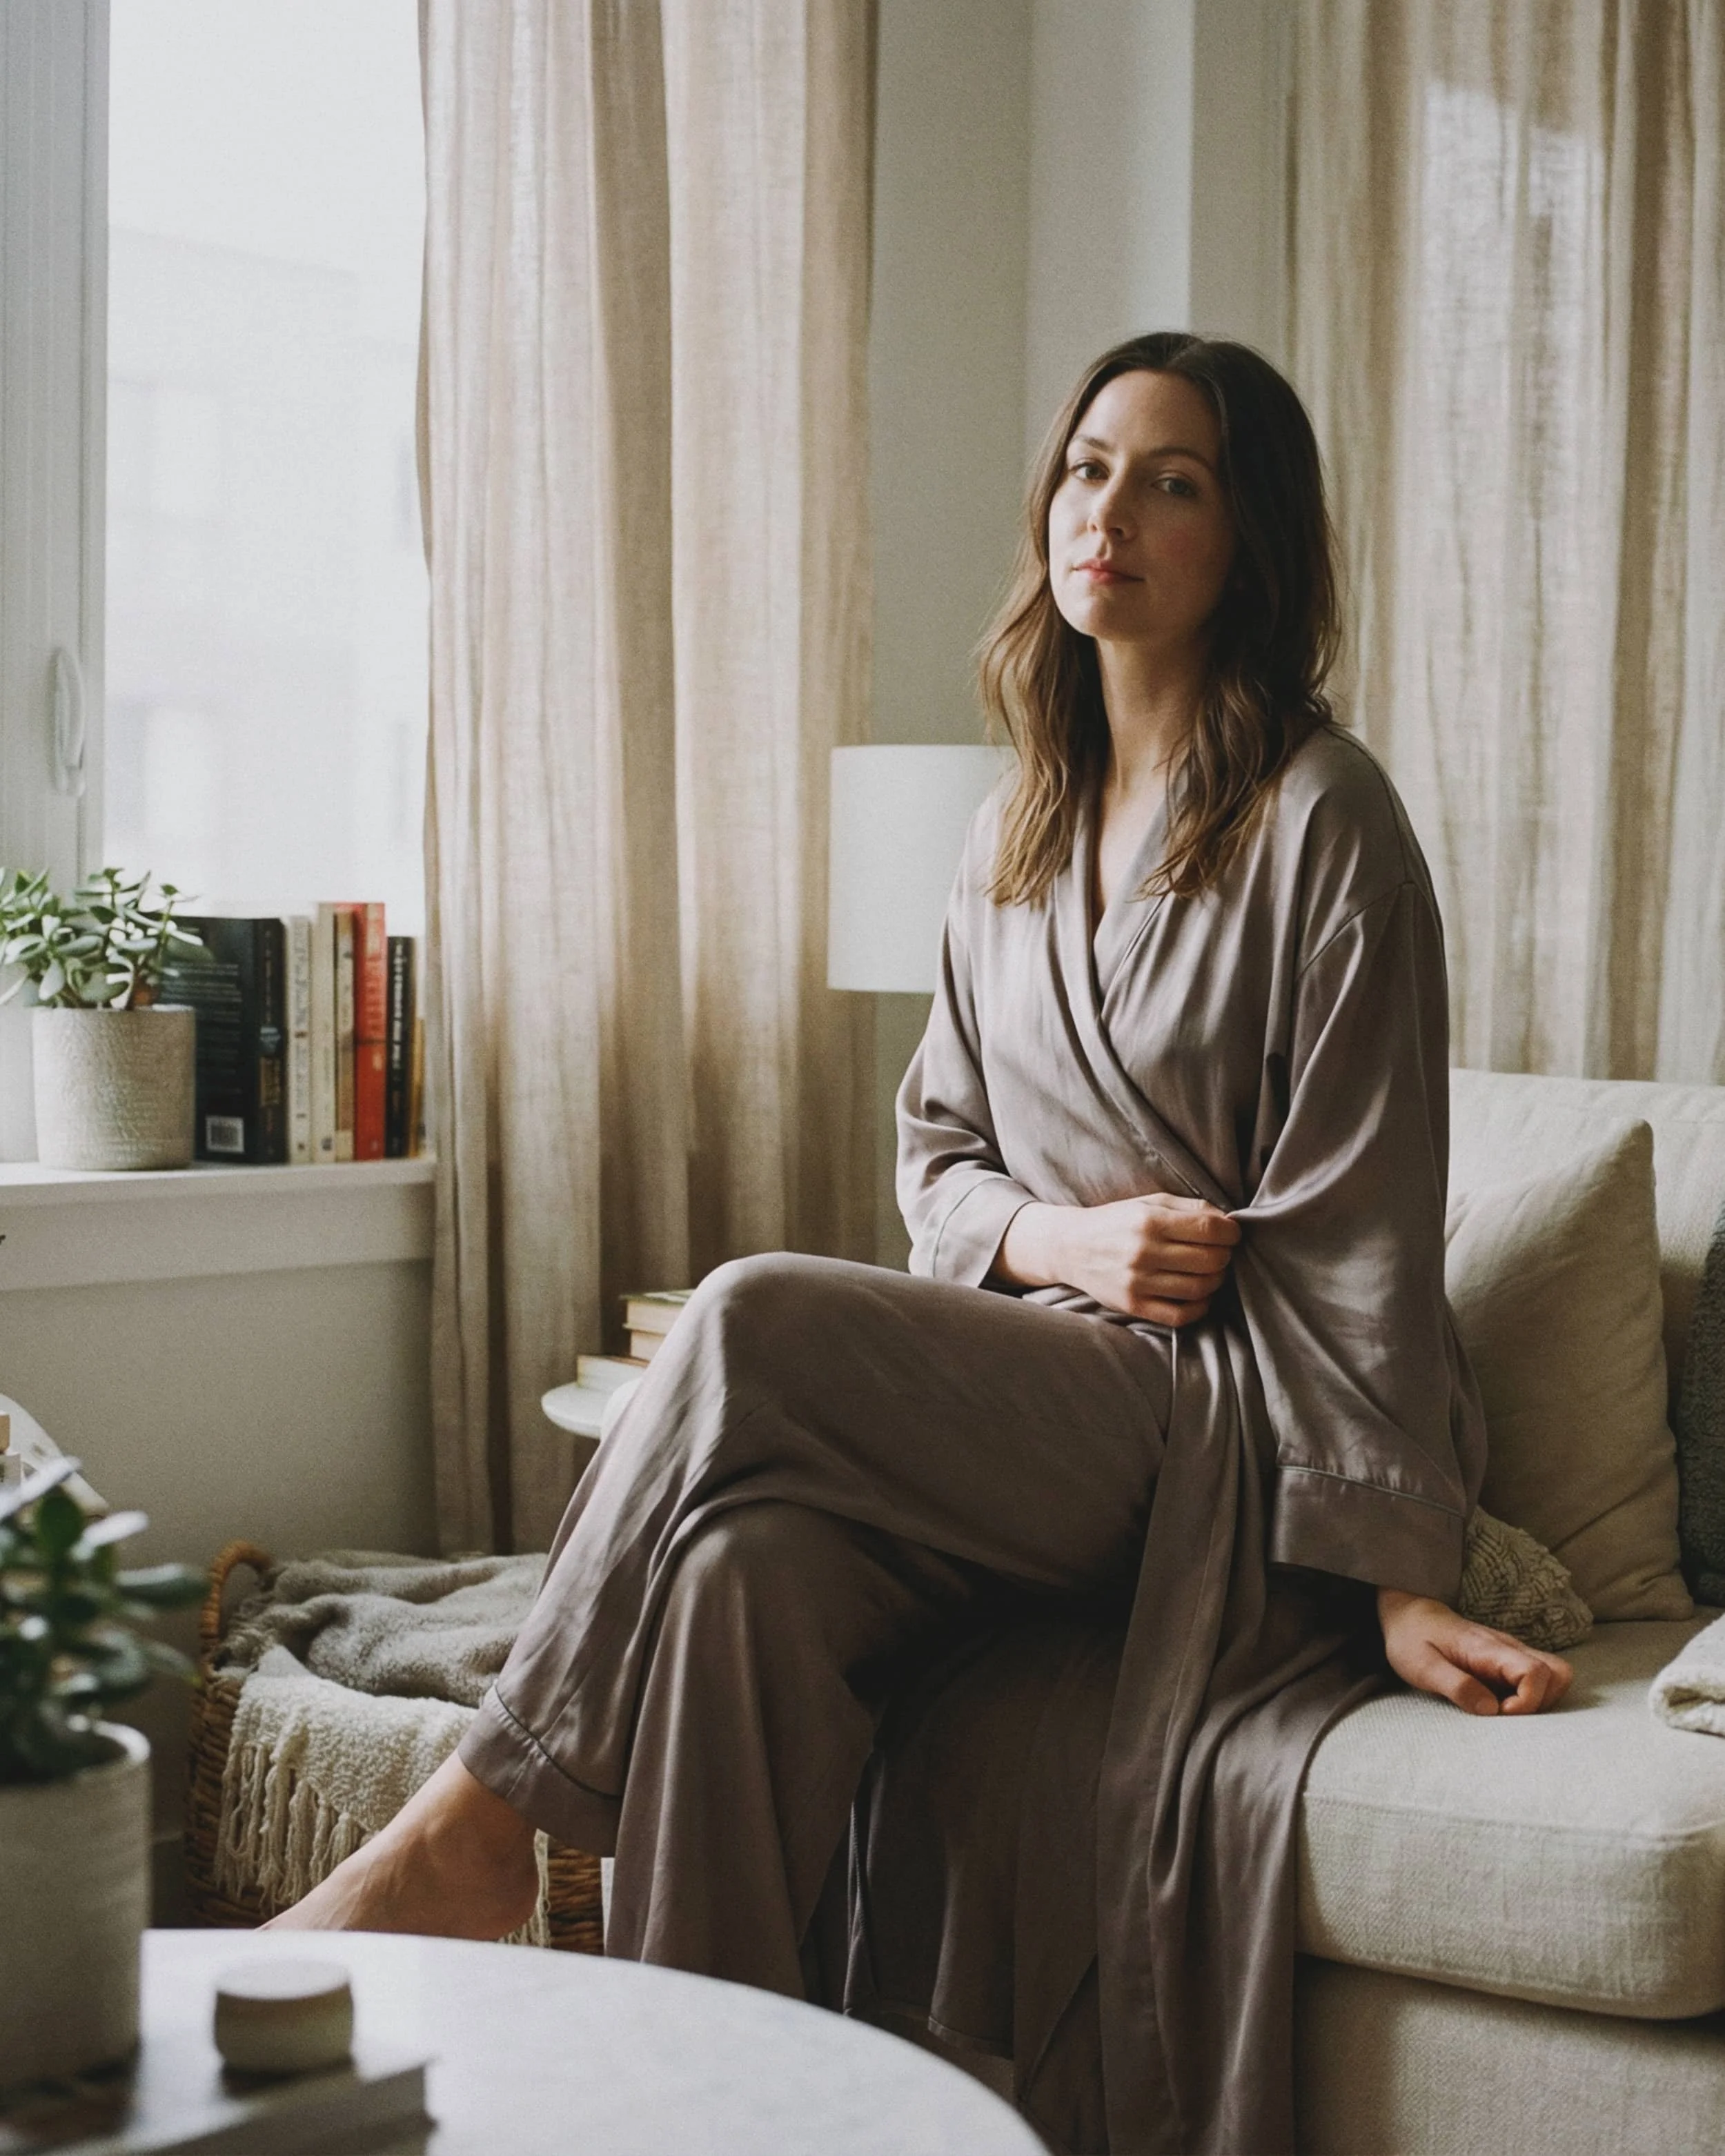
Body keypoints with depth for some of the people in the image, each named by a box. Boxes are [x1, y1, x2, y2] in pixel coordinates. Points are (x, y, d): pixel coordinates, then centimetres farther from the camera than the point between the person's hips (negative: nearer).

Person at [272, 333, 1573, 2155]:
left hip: (1234, 1425, -5)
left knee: (756, 1321, -28)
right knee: (742, 1559, -29)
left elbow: (1358, 1231, -9)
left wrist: (1398, 1584, -13)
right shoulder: (1011, 836, 16)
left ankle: (474, 1831, -18)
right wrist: (1057, 1233, -5)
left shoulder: (1321, 821, -5)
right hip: (1033, 1416, 5)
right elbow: (934, 1156, 20)